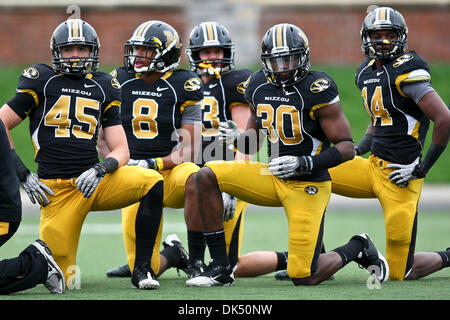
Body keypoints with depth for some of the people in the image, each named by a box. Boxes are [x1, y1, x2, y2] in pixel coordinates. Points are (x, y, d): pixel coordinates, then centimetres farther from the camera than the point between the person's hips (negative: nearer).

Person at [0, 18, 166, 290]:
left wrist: (100, 169, -13)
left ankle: (142, 269, -17)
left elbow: (121, 151, 9)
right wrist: (23, 175, -3)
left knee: (152, 182, -25)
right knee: (63, 281, -7)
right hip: (56, 189, -3)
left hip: (92, 180, 3)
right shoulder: (41, 81, 4)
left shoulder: (104, 88, 13)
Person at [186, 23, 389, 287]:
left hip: (308, 186, -6)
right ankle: (220, 268, -6)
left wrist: (304, 164, -26)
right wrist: (237, 138, -8)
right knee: (206, 177, -11)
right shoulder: (259, 85, 2)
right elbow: (253, 139, 16)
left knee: (304, 278, -9)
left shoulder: (317, 89, -17)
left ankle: (358, 249, 23)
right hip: (273, 178, 6)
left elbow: (347, 147, -15)